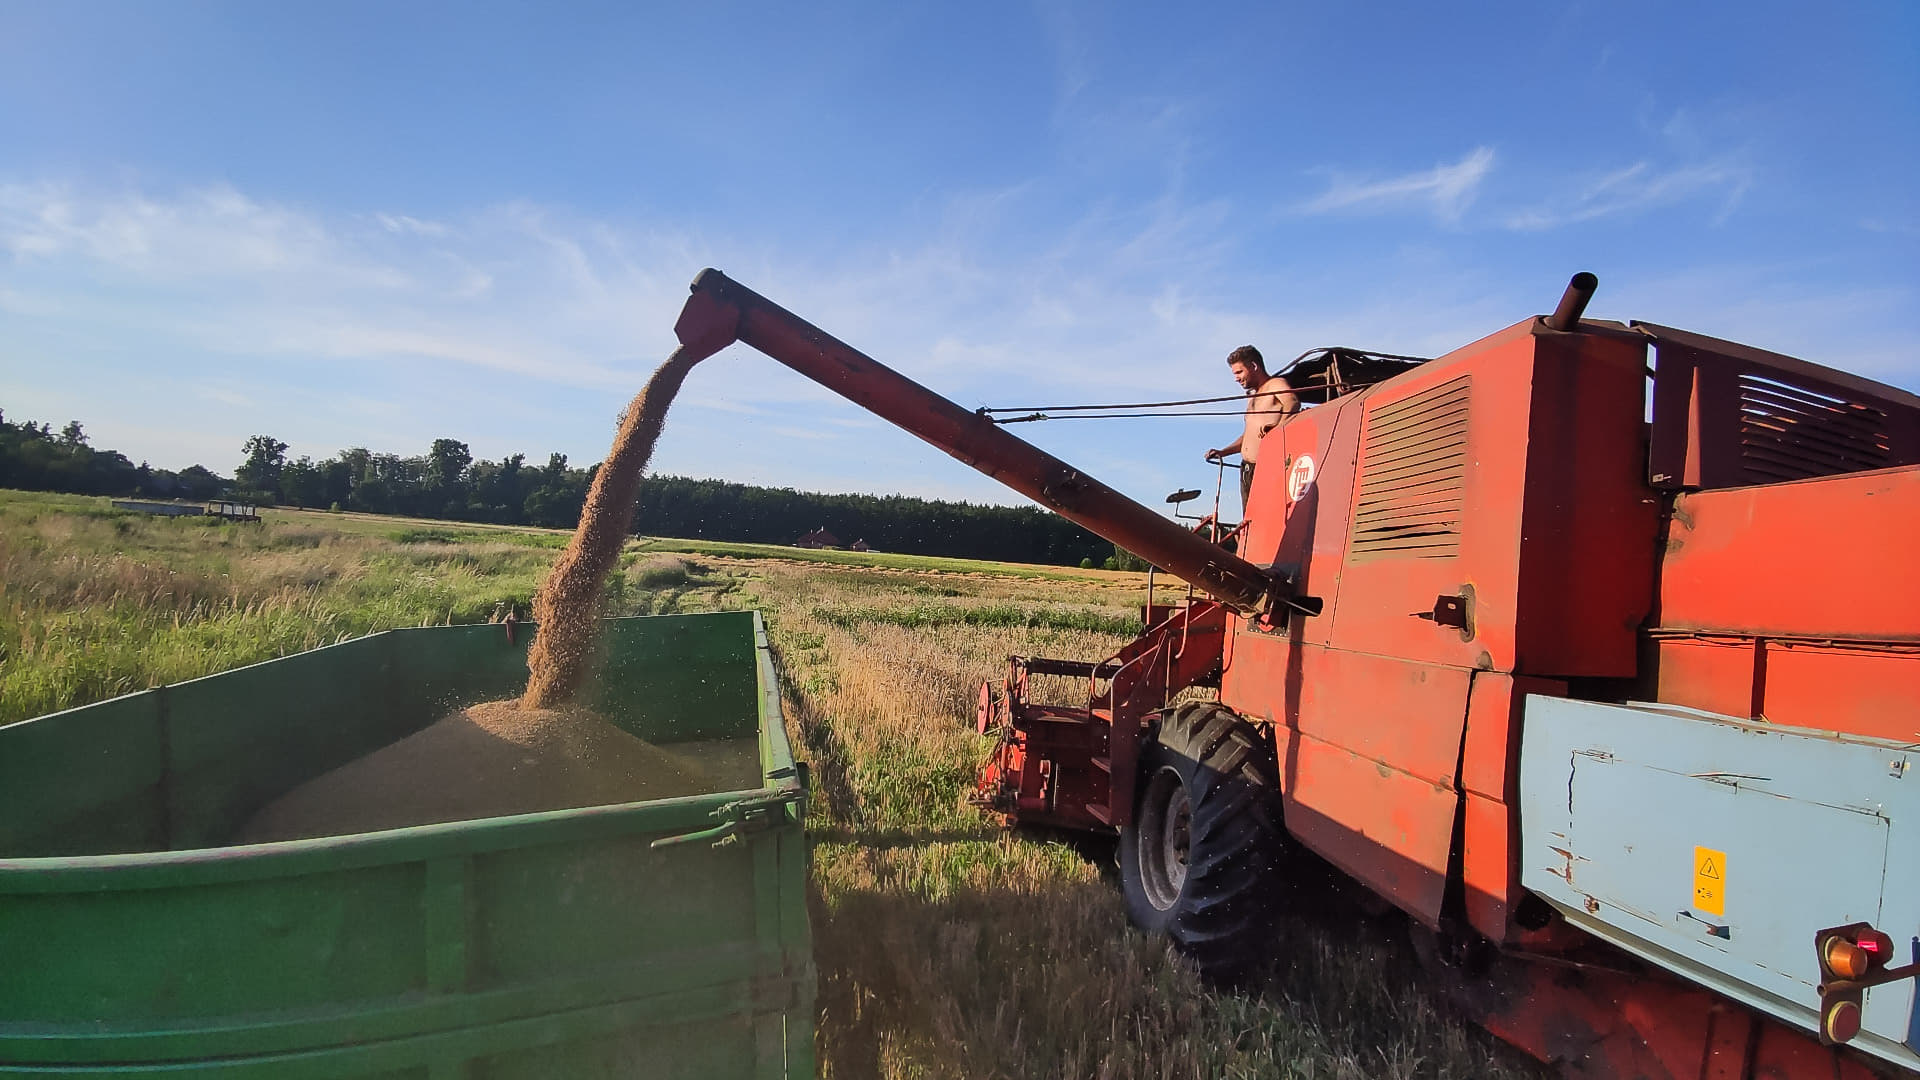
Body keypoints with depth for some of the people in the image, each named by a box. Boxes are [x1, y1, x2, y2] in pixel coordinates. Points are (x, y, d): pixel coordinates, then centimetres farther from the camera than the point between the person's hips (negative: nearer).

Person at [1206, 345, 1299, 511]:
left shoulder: (1276, 385, -2)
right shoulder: (1252, 396, 25)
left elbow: (1293, 403, -24)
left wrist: (1278, 427, -40)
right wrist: (1222, 452, 19)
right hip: (1247, 470, 9)